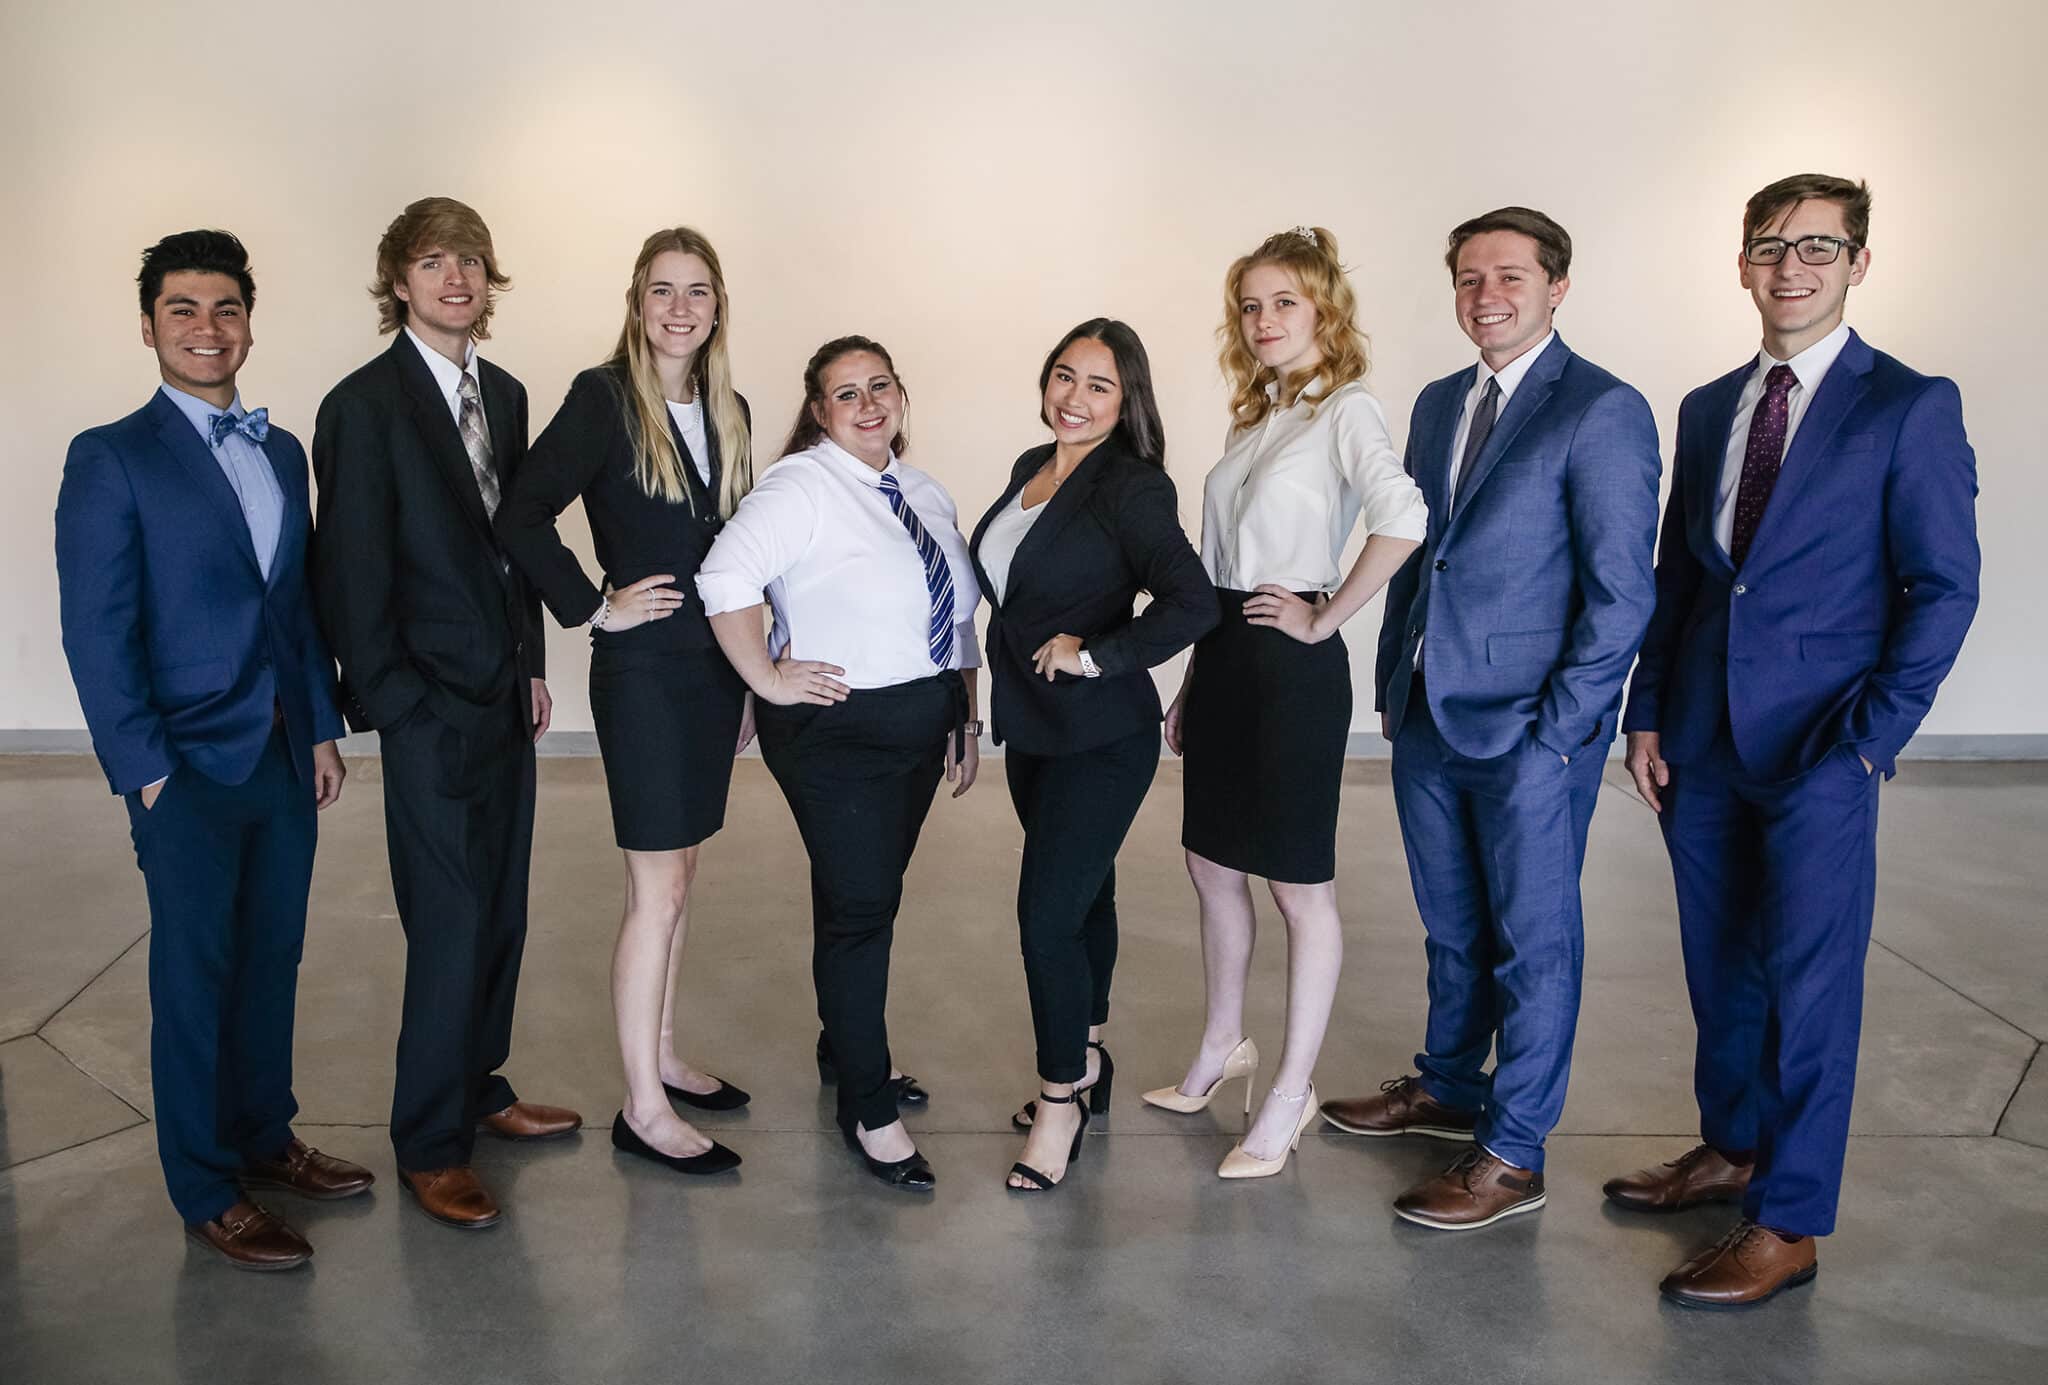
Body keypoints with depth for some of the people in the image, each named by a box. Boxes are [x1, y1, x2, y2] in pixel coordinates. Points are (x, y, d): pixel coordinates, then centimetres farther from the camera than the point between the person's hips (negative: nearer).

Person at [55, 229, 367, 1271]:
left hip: (284, 757, 6)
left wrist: (323, 728, 10)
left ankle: (264, 1136, 32)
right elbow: (96, 632, -10)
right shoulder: (111, 458, -6)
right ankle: (207, 1192, 18)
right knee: (195, 976, 5)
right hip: (189, 766, -5)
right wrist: (144, 771, -13)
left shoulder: (282, 453, 12)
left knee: (272, 959, 15)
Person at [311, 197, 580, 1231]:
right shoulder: (364, 405, -10)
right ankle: (429, 1145, 14)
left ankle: (479, 1087, 32)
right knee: (451, 928, -2)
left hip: (505, 695, 7)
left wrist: (532, 665, 11)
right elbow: (350, 571, -11)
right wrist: (393, 701, -11)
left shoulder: (503, 395, 10)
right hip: (431, 708, -7)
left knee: (501, 913, 14)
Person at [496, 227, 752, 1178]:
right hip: (642, 668, -6)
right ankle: (644, 1109, 8)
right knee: (658, 893, -3)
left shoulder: (727, 411, 9)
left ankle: (663, 1057, 30)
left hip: (715, 664, 7)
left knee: (674, 877, 16)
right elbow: (521, 517, -17)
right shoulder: (603, 398, -10)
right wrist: (593, 607, -14)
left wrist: (747, 679, 13)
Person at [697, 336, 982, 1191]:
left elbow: (958, 620, 17)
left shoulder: (926, 496, 13)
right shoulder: (799, 487, -11)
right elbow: (725, 580, -23)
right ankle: (869, 1112, 6)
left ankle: (847, 1048, 37)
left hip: (920, 727, 7)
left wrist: (967, 720, 15)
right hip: (836, 730, -7)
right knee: (860, 906, -5)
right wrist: (769, 680, -19)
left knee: (869, 895, 17)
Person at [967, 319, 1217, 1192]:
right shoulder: (1030, 467, 7)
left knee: (1048, 912, -8)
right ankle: (1086, 1066, 36)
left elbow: (1194, 603, -27)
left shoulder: (1132, 488, -17)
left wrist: (1096, 654, -21)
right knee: (1081, 894, 20)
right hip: (1030, 727, 8)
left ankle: (1062, 1097, 11)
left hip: (1100, 736, -8)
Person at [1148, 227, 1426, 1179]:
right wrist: (1191, 684, 15)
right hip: (1223, 657, 8)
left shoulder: (1345, 410, -10)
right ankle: (1222, 1048, 36)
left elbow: (1402, 520, -29)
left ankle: (1290, 1097, 16)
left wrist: (1324, 619, -20)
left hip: (1292, 665, -8)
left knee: (1299, 884, 3)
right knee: (1213, 866, 17)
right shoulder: (1251, 418, 14)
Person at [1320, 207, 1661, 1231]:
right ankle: (1448, 1089, 39)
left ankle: (1512, 1155, 19)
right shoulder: (1438, 405, 12)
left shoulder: (1602, 412, -10)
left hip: (1530, 734, -6)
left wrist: (1554, 734, -15)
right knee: (1452, 929, 20)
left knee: (1532, 943, 7)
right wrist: (1392, 684, 10)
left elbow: (1620, 595, -13)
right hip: (1427, 721, 7)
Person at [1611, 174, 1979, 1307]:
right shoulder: (1707, 408, 12)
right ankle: (1732, 1148, 33)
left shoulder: (1910, 407, -5)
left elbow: (1943, 590, -7)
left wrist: (1868, 740, -12)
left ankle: (1789, 1223, 12)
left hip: (1820, 753, -5)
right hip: (1702, 744, 5)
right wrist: (1647, 714, 7)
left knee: (1808, 980, 1)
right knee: (1719, 965, 15)